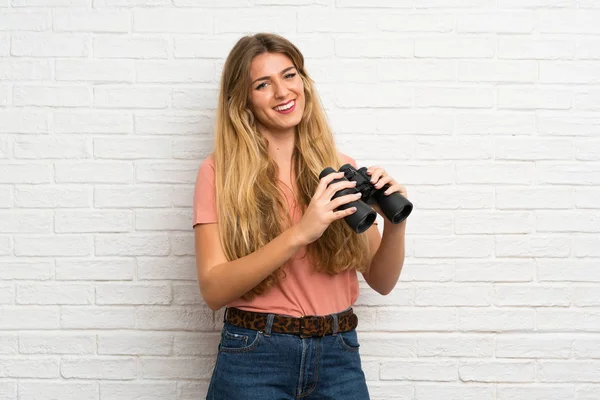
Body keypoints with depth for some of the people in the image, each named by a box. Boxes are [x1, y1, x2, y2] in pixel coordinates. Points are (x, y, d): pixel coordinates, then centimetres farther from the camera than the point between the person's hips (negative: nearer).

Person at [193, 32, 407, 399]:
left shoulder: (341, 170, 3)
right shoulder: (220, 172, -5)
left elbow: (381, 282, 7)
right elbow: (214, 290, -14)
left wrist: (395, 224, -13)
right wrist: (299, 234, -24)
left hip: (339, 356, 3)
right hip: (254, 357, -2)